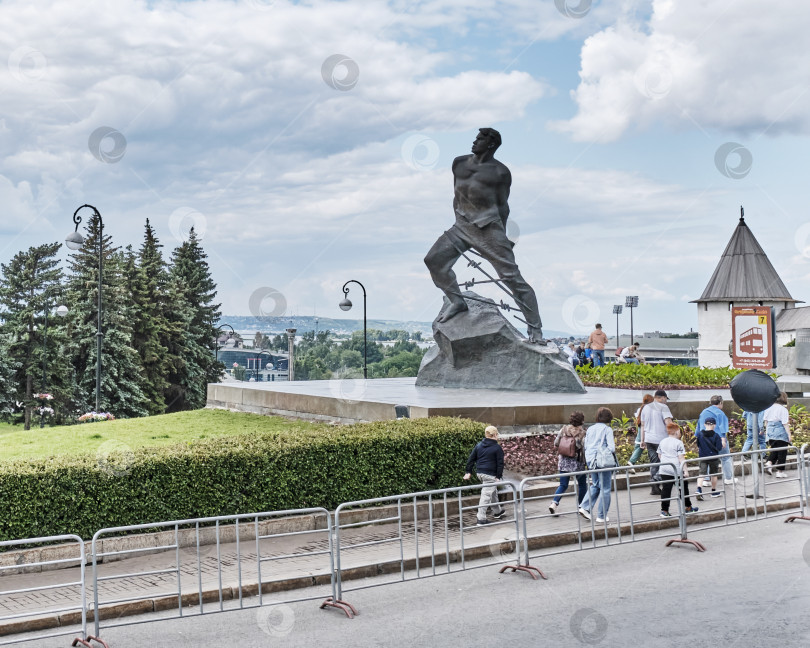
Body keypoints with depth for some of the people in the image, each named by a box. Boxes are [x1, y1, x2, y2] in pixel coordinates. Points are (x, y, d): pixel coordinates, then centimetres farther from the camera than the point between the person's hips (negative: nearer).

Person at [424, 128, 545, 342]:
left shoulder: (500, 172, -3)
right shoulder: (460, 163, 13)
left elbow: (502, 205, -1)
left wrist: (501, 236, -2)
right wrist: (459, 222, 16)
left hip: (488, 226, -6)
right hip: (462, 225, 6)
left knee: (511, 275, -9)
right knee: (434, 259, -7)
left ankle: (535, 328, -5)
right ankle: (457, 302, 11)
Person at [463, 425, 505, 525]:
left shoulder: (479, 446, 9)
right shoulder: (497, 448, -9)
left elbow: (471, 459, 11)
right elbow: (500, 463, -11)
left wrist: (468, 472, 15)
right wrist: (499, 476, -7)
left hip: (480, 473, 7)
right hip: (490, 475, -7)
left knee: (493, 492, 26)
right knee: (486, 495, -6)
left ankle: (497, 511, 41)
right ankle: (481, 519, -8)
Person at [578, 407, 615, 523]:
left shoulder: (590, 429, 10)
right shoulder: (607, 429, -8)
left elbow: (586, 446, 12)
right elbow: (611, 448, -13)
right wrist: (613, 452, 7)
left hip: (590, 460, 6)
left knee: (595, 485, 21)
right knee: (605, 489, 4)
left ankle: (585, 507, 7)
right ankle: (602, 516, 8)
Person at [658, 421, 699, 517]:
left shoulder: (662, 442, 10)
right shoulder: (678, 443, -8)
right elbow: (681, 458, -13)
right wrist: (685, 470, -12)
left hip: (664, 470, 5)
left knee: (666, 489, 2)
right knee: (684, 488, 13)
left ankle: (664, 510, -4)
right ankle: (688, 507, 25)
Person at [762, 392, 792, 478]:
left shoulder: (768, 408, 5)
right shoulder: (783, 409, -13)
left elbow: (765, 421, 12)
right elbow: (785, 424, -15)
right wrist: (789, 436, -11)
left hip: (770, 433, 5)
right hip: (781, 434, -5)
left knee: (774, 450, 20)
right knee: (782, 452, 5)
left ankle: (769, 463, -3)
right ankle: (780, 472, 8)